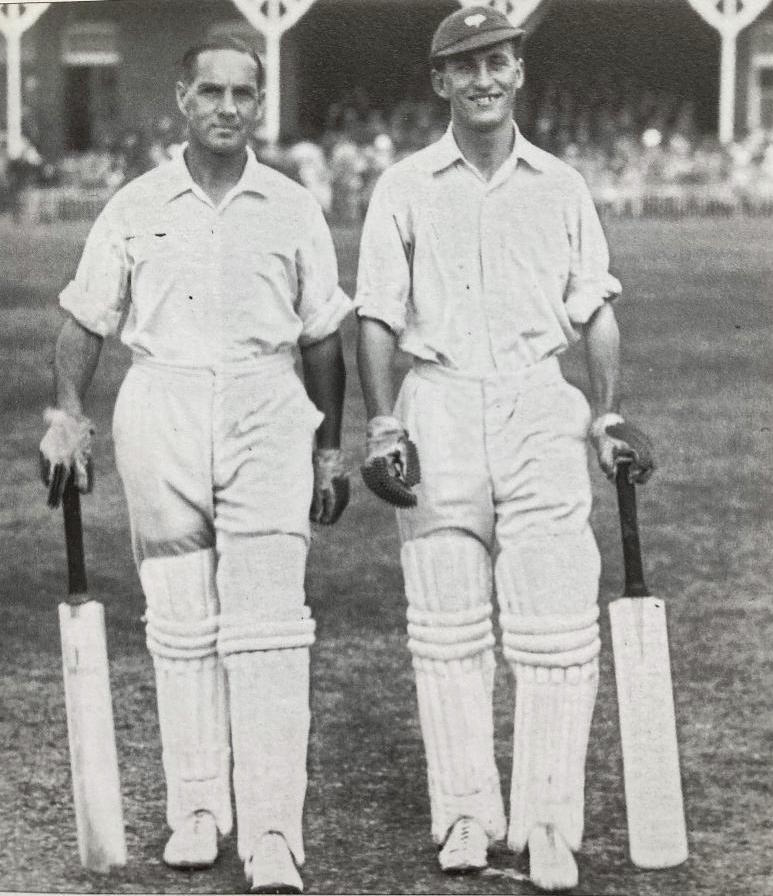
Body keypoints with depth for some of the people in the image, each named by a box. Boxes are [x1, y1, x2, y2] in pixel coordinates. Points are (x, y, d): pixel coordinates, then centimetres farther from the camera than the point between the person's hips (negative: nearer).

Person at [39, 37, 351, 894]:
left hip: (266, 412, -1)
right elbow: (86, 321, 12)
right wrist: (67, 414, 0)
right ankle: (196, 807, 16)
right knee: (180, 621, 5)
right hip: (160, 409, 1)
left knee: (267, 623, -9)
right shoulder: (135, 207, 8)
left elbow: (322, 336, 13)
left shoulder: (292, 209, 8)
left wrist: (329, 447, 12)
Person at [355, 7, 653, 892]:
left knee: (556, 626, -5)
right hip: (439, 406, 0)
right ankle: (463, 815, 12)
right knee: (448, 624, 3)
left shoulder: (560, 186, 11)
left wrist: (608, 417, 2)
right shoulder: (404, 187, 6)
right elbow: (377, 317, 3)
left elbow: (596, 311, 11)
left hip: (540, 409, 1)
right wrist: (382, 428, -5)